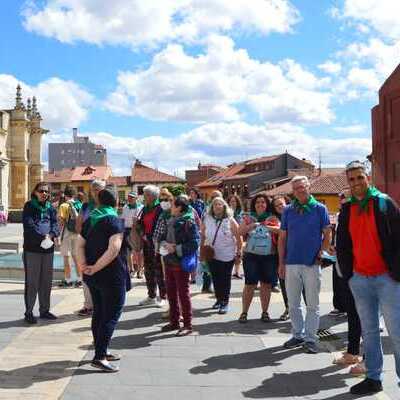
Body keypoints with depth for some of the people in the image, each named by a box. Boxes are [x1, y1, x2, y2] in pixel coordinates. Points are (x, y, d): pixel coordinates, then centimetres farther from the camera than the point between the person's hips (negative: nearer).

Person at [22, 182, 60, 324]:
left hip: (48, 248, 5)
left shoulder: (50, 208, 13)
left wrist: (51, 235, -19)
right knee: (31, 282, -1)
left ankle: (44, 310, 23)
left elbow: (55, 224, 1)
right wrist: (42, 236, -24)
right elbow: (29, 224, -14)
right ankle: (29, 312, 7)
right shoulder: (29, 206, 0)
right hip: (32, 248, -5)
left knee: (46, 281, 12)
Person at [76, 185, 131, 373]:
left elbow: (79, 244, 5)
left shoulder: (90, 220, 10)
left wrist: (83, 265, -5)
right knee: (112, 315, -1)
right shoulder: (115, 220, -14)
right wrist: (96, 267, -19)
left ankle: (102, 351, 27)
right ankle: (99, 357, -5)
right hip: (111, 275, -8)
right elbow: (114, 249, -26)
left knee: (99, 313, 17)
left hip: (92, 276, 8)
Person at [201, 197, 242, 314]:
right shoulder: (207, 219, 2)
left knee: (225, 280, 2)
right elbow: (202, 236, 6)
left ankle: (225, 302, 11)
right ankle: (219, 299, 27)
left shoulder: (230, 220, -6)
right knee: (215, 279, 12)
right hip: (211, 255, 3)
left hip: (227, 255, -3)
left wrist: (239, 252, -7)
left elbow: (238, 237, -4)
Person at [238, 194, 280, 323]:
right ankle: (244, 312, 7)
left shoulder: (272, 218, 9)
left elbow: (280, 230, -8)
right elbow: (240, 232, -2)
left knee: (266, 285, 7)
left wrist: (266, 225, -16)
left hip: (269, 256, 1)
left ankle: (265, 312, 19)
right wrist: (252, 225, -13)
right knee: (250, 285, -2)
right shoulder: (248, 218, 11)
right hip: (251, 255, -1)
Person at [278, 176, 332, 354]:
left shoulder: (319, 209, -1)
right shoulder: (288, 210, 7)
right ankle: (298, 335, 23)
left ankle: (310, 338, 13)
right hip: (291, 263, 3)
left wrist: (321, 252, -10)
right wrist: (281, 263, 4)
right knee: (293, 304, 10)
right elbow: (282, 238, 8)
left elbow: (327, 234, 2)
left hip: (312, 264, -3)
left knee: (312, 304, 4)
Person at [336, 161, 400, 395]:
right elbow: (342, 245, 15)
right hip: (359, 279, 5)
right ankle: (373, 378, 20)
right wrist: (347, 273, 7)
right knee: (369, 331, 11)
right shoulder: (346, 210, 10)